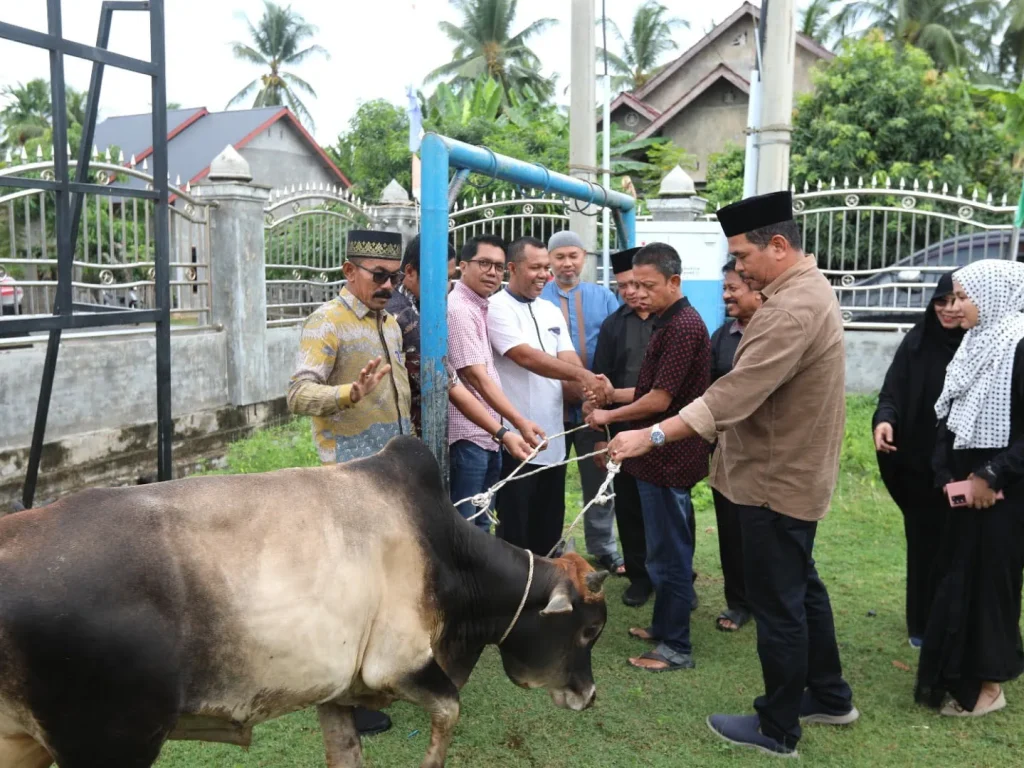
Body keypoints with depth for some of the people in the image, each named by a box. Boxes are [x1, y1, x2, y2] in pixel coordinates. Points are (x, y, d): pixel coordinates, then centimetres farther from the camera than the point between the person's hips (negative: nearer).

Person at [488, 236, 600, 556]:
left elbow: (569, 361, 4)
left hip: (552, 437, 7)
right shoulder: (497, 308, -9)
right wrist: (582, 375, -21)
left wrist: (589, 390, -17)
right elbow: (526, 357, -20)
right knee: (515, 529, 5)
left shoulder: (551, 311, 13)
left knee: (549, 529, 16)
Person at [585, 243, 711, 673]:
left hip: (668, 459, -10)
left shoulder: (683, 327, -19)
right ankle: (664, 626, 32)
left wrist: (609, 416, -8)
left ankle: (676, 648, 10)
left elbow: (659, 400, -20)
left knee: (668, 553, -1)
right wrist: (615, 394, 6)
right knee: (667, 548, 19)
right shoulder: (669, 323, 13)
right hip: (662, 455, 10)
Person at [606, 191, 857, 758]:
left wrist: (653, 436, -34)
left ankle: (777, 729, 19)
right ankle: (829, 696, 39)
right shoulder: (808, 288, 10)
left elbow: (736, 393, -34)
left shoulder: (791, 309, -26)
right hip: (793, 470, 11)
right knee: (801, 588, 22)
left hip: (777, 479, -11)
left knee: (776, 603, 3)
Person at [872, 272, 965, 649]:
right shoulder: (917, 341, -1)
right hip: (919, 466, 1)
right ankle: (922, 625, 26)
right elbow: (892, 392, -4)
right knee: (924, 545, 11)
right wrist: (884, 420, -27)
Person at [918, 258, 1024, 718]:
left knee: (987, 582, 2)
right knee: (958, 580, 14)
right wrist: (947, 476, -2)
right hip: (967, 485, 8)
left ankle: (987, 685, 18)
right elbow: (950, 418, 9)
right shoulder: (976, 345, 9)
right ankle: (960, 676, 28)